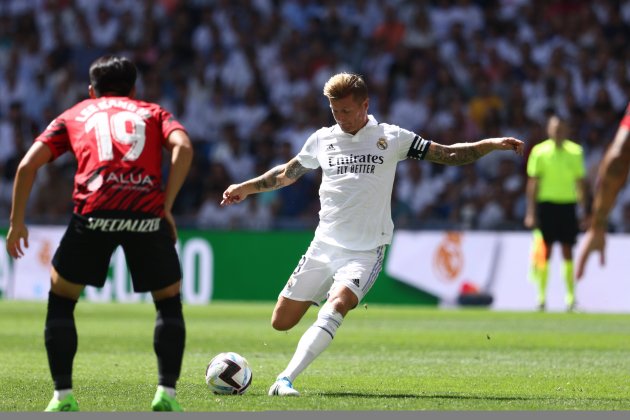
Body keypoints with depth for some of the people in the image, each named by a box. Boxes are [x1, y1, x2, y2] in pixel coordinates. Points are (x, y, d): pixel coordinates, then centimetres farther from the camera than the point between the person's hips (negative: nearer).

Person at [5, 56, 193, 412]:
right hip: (147, 213, 0)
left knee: (61, 299, 19)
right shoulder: (152, 112, 28)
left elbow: (28, 164, 16)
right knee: (169, 301, 21)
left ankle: (63, 396, 11)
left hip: (93, 211, 0)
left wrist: (17, 222, 23)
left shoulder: (74, 115, 29)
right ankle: (167, 395, 9)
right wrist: (167, 206, 6)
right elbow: (183, 146, 5)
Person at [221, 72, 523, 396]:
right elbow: (287, 174, 25)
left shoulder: (391, 138, 0)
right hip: (324, 245, 4)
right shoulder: (322, 139, 7)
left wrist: (493, 144, -9)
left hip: (365, 251, -4)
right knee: (281, 322, 1)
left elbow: (450, 155, 2)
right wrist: (246, 188, 23)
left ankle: (285, 380, -35)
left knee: (335, 308, -30)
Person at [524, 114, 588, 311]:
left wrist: (584, 211, 7)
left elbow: (581, 183, 10)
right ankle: (541, 296, 2)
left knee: (568, 252, 1)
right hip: (546, 204, -2)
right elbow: (532, 183, 1)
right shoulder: (539, 151, 0)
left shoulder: (575, 152, 6)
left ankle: (570, 296, 5)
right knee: (544, 252, -4)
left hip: (568, 204, 2)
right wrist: (531, 212, -4)